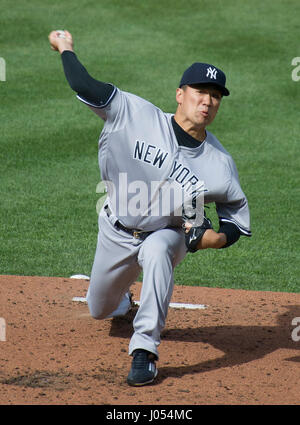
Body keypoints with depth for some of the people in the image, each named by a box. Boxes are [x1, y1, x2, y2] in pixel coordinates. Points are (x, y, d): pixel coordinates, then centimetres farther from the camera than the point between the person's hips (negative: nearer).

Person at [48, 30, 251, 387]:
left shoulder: (221, 164, -20)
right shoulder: (136, 115, -23)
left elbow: (238, 223, -9)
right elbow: (84, 87, -27)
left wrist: (212, 238, -28)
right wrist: (65, 48, -15)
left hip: (168, 235, -2)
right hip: (116, 233, 2)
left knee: (156, 251, -39)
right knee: (99, 310, 17)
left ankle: (145, 350, -33)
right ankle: (123, 299, 59)